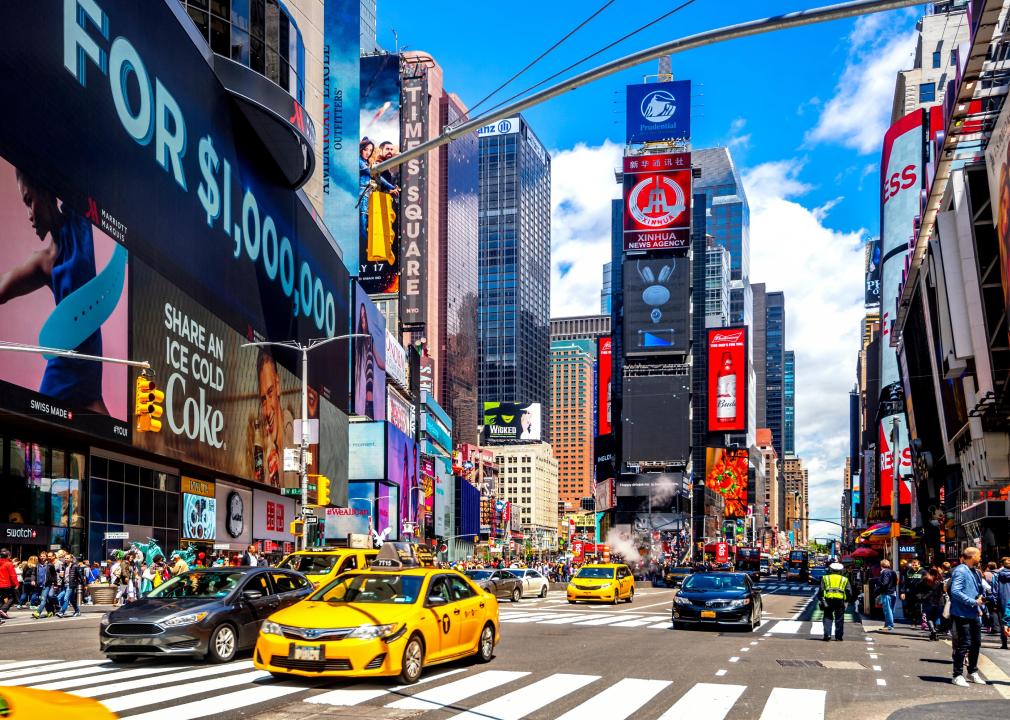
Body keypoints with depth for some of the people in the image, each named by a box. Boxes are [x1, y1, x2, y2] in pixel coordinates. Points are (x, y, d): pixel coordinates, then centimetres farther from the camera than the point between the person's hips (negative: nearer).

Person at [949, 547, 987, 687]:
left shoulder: (976, 572, 13)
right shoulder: (960, 571, -15)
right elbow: (955, 592, -23)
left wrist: (981, 599, 5)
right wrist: (974, 602, -20)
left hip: (974, 614, 9)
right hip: (962, 614, -9)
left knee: (976, 644, 15)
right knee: (963, 644, -6)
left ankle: (973, 673, 30)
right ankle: (958, 675, 3)